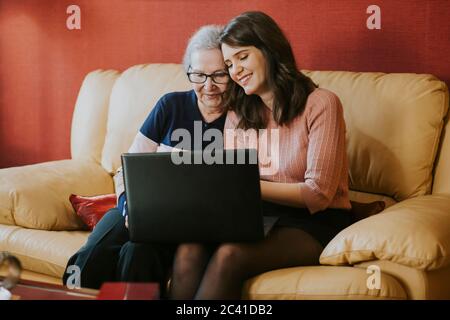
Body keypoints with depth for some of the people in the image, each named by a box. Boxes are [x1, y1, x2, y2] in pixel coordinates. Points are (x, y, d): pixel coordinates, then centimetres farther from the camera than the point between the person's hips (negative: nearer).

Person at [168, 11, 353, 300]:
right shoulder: (237, 115, 14)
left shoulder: (319, 103, -5)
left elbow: (318, 194, -12)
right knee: (189, 248, -27)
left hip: (314, 225, -5)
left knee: (229, 255, -33)